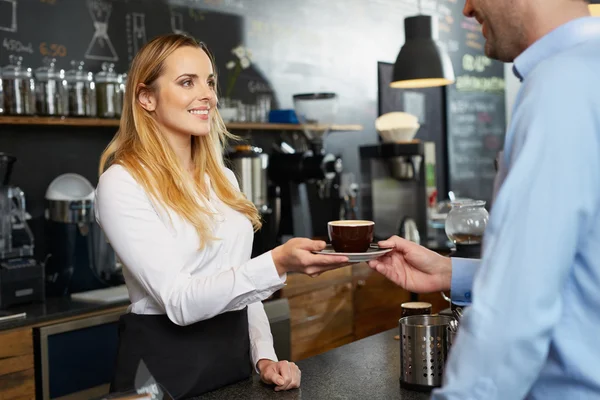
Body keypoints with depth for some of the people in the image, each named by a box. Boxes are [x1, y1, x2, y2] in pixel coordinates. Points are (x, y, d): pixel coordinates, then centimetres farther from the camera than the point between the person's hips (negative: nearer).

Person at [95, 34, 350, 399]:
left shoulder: (223, 179, 7)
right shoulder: (122, 183, -15)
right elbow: (179, 300, -22)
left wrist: (265, 356, 1)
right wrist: (278, 264, -32)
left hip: (235, 353, 6)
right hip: (166, 364, -6)